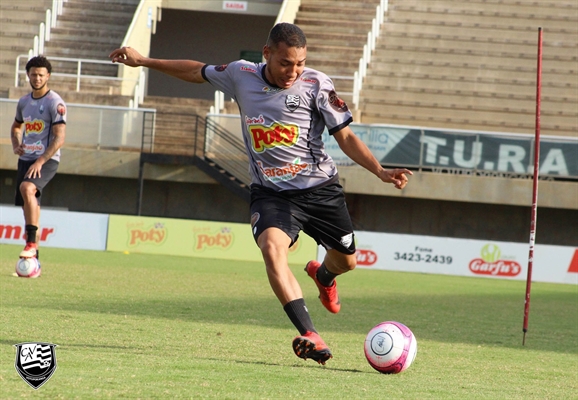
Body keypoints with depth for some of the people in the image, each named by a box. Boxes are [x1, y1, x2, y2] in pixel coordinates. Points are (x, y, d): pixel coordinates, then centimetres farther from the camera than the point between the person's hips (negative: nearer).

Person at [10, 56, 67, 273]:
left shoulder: (55, 103, -10)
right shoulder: (24, 102, 12)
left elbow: (59, 138, -16)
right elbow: (16, 126, 29)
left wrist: (40, 161, -23)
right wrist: (16, 145, 7)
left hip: (47, 159, -7)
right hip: (26, 158, 7)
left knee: (27, 188, -33)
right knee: (28, 205, 7)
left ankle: (32, 243, -31)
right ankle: (34, 262, 15)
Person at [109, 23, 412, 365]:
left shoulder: (316, 84, -11)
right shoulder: (241, 75, -4)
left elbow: (346, 136, -7)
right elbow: (198, 71, 15)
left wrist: (381, 172, -19)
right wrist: (143, 61, 20)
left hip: (321, 188, 0)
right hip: (272, 192, 0)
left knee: (346, 260, 9)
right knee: (272, 246, -29)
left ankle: (322, 275, 51)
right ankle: (309, 335, -37)